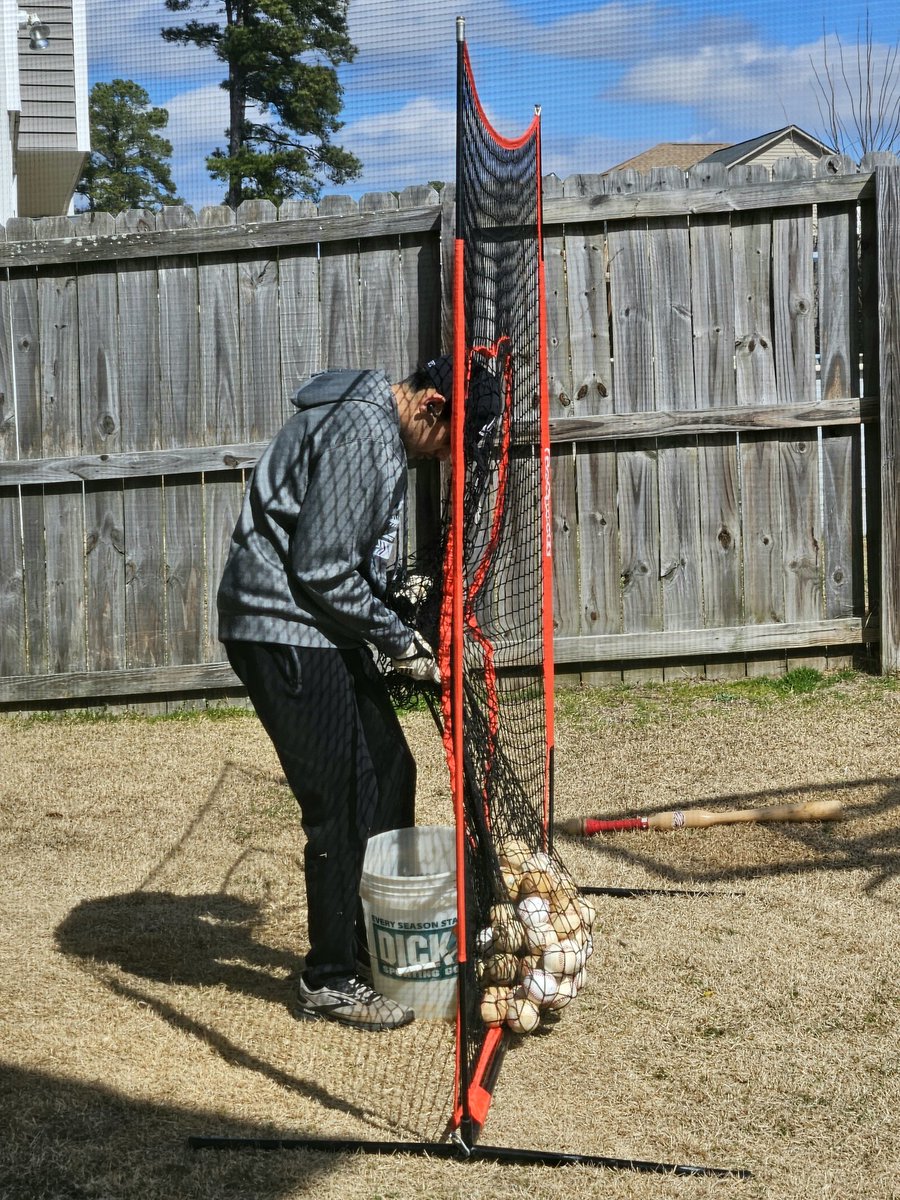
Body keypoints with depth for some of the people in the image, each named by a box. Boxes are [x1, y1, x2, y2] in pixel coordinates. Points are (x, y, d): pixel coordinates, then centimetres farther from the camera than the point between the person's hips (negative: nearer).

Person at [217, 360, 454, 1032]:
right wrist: (399, 641, -12)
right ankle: (330, 980, 9)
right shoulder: (362, 429, -20)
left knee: (389, 773, 15)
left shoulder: (381, 426, 13)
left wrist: (399, 632, 11)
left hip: (321, 630, 11)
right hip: (284, 633, -11)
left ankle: (377, 938, 30)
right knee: (342, 803, -6)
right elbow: (320, 570, -22)